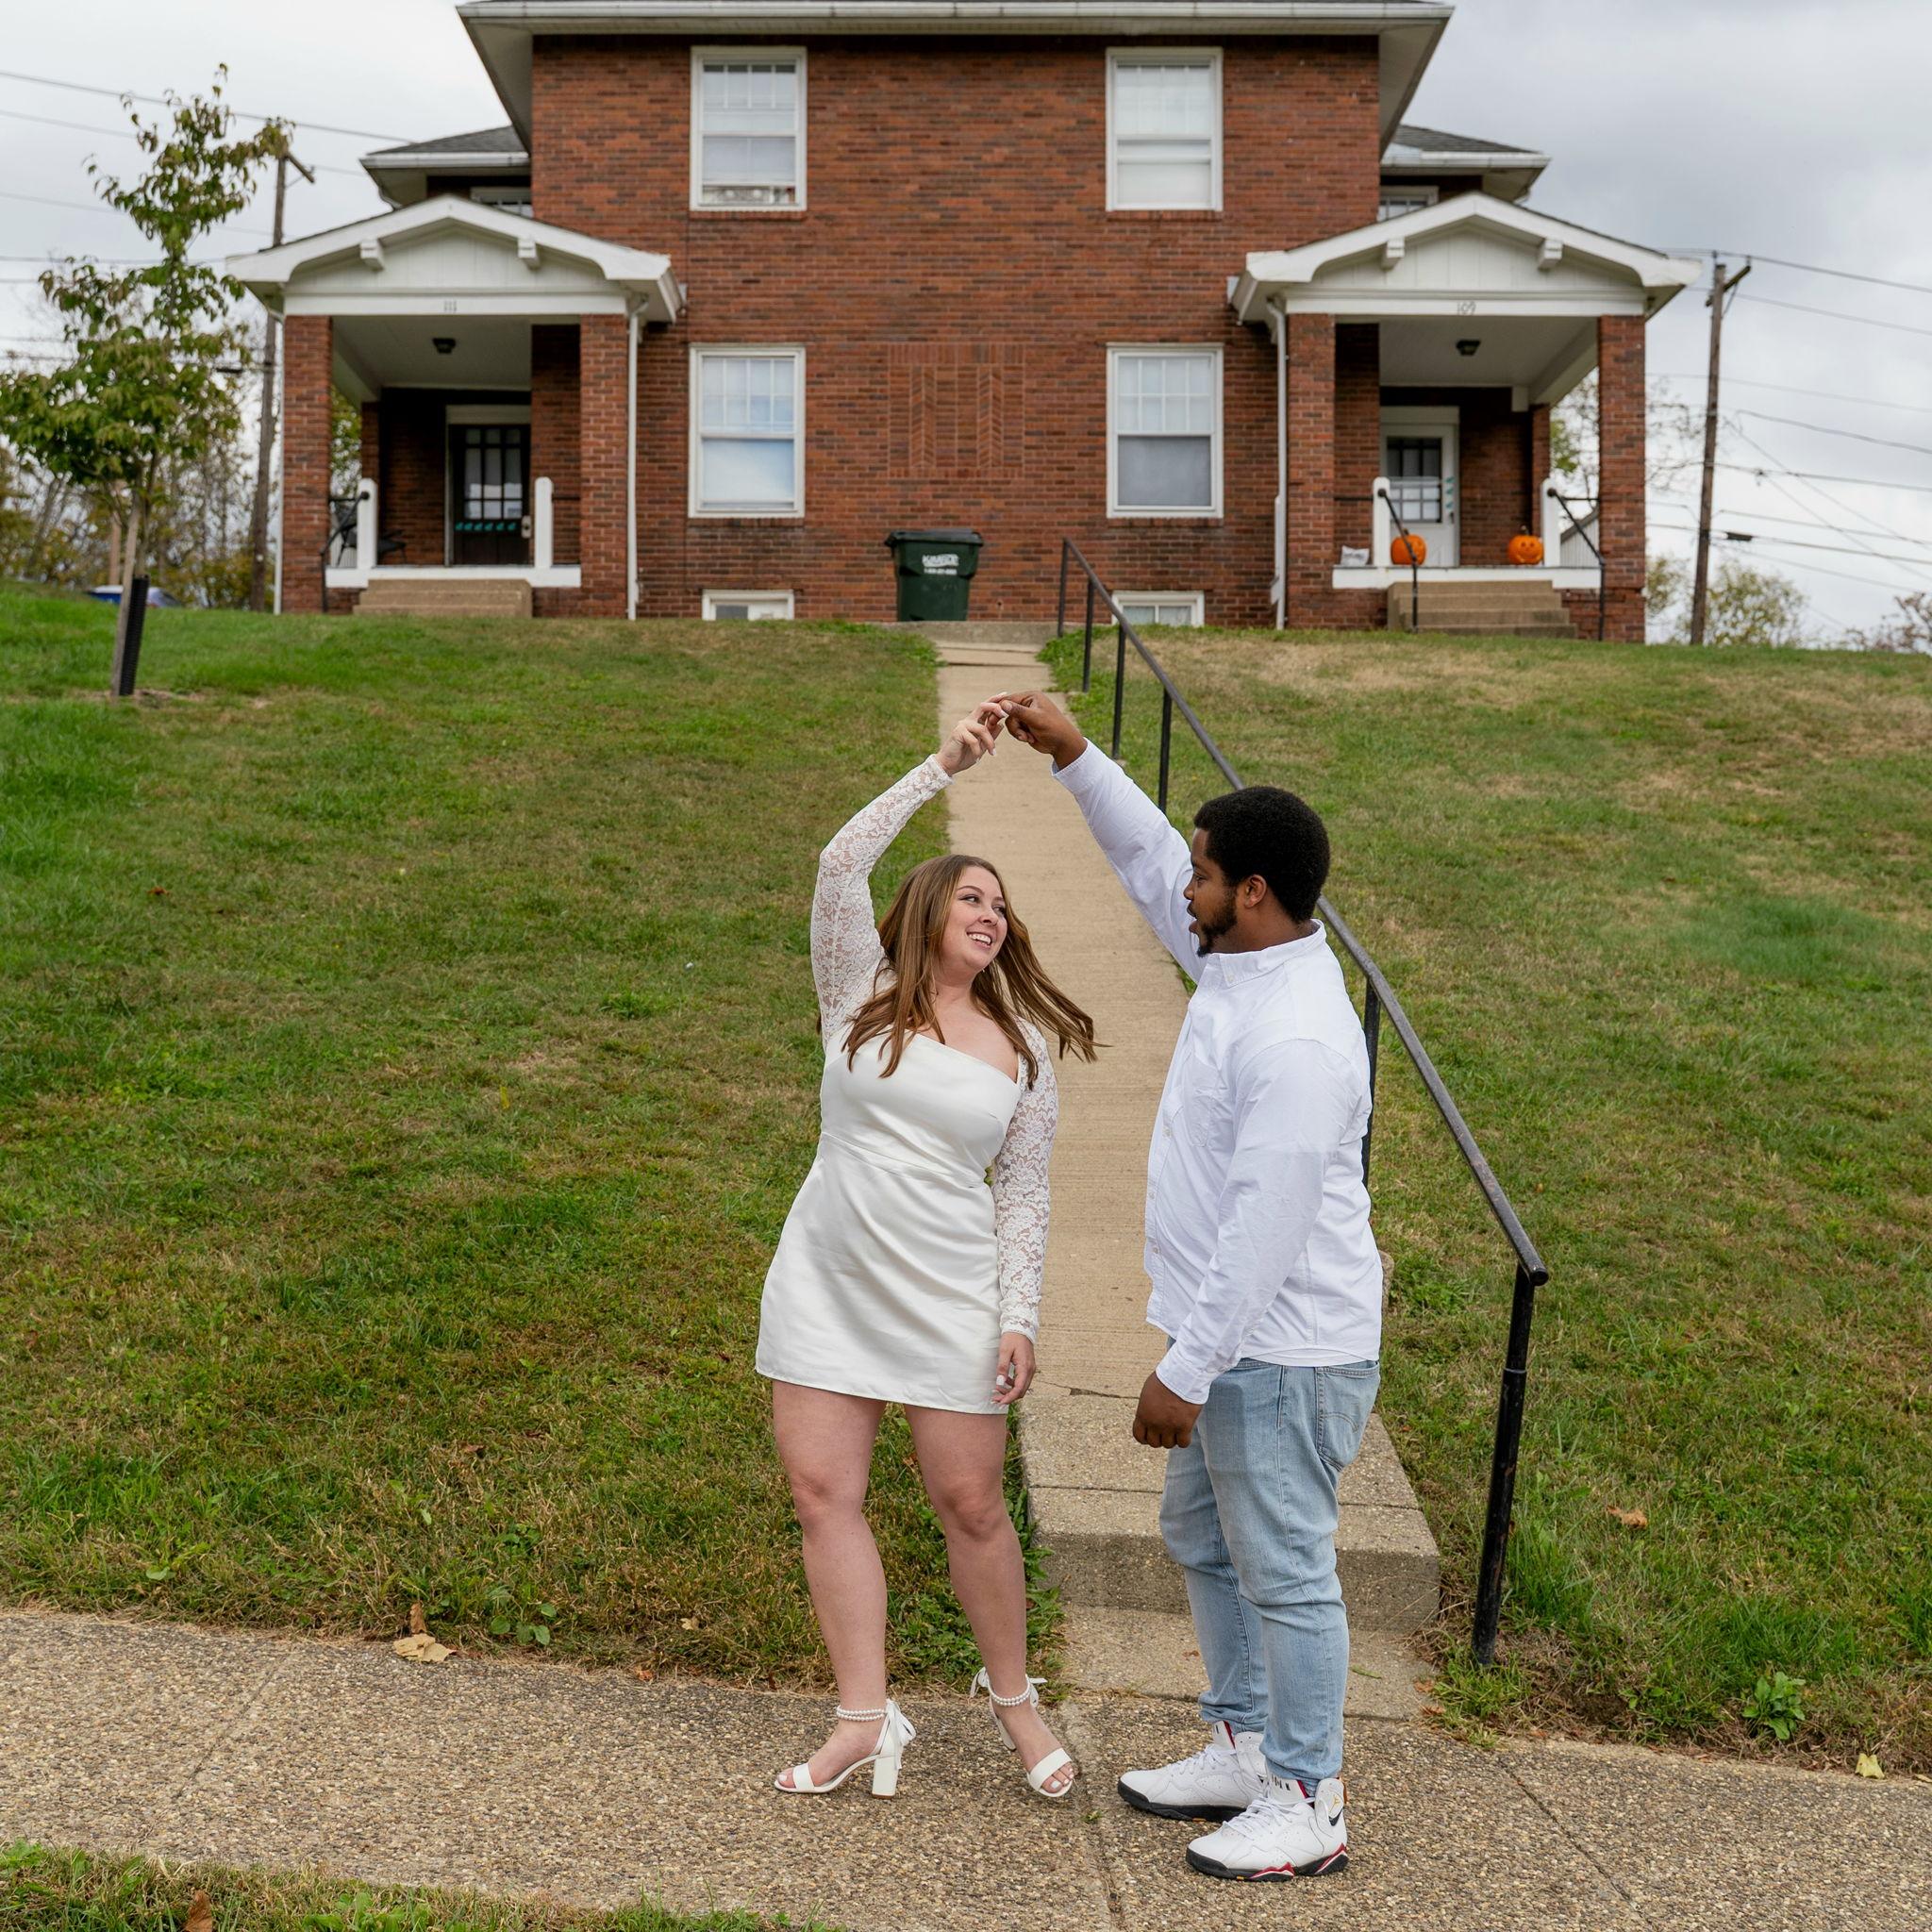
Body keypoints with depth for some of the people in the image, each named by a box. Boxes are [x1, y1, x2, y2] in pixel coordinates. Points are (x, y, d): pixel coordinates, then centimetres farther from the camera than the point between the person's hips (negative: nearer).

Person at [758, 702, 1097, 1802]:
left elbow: (1025, 1194, 5)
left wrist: (1019, 1317, -4)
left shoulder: (1024, 1050, 5)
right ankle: (868, 1719, 11)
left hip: (948, 1293, 0)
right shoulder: (862, 997, 1)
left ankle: (1015, 1697, 26)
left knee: (971, 1504, 3)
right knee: (823, 1490, 0)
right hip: (827, 1277, 1)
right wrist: (944, 767, -15)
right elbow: (841, 866, -13)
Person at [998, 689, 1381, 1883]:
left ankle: (1310, 1805, 20)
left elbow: (1264, 1228, -28)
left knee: (1284, 1572, 4)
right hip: (1232, 1338, 10)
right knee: (1205, 1543, 22)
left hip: (1284, 1356, -10)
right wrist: (1072, 753, 12)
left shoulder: (1297, 1042, -27)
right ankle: (1246, 1751, 38)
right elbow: (1148, 859, 18)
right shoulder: (1243, 962, 3)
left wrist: (1186, 1373, -23)